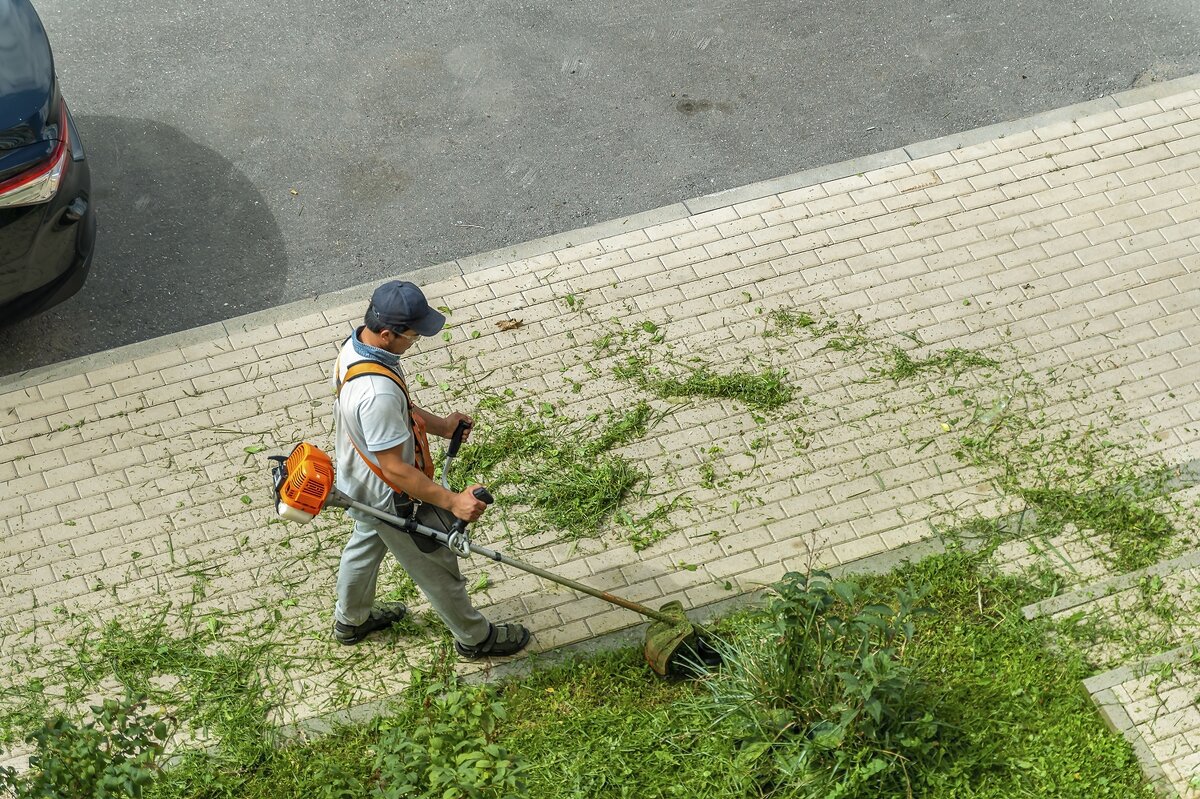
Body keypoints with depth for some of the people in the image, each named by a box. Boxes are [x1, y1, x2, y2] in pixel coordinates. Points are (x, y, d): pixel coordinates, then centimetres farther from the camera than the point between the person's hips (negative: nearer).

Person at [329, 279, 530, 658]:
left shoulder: (357, 346, -12)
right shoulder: (376, 393, -43)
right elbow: (395, 469, -35)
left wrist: (440, 425, -2)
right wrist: (453, 501, -31)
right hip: (391, 498, -9)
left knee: (366, 543, 33)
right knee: (436, 566, 15)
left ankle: (350, 619, 59)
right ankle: (474, 637, 39)